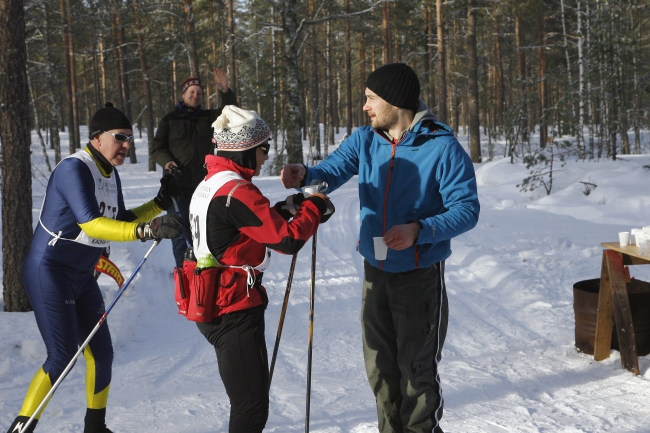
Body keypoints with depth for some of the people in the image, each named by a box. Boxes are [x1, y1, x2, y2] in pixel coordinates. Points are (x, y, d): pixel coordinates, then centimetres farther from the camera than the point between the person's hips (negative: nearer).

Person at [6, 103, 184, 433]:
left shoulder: (111, 175, 8)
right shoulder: (74, 169, -20)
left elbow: (120, 221, 18)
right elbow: (90, 223, -33)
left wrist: (160, 203, 5)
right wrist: (148, 230, -43)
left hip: (82, 276, 9)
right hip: (50, 272, -9)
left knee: (101, 353, 9)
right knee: (63, 357, -13)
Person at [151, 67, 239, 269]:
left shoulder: (209, 117, 10)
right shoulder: (170, 120, 6)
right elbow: (156, 147, 6)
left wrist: (225, 91, -19)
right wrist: (166, 161, -14)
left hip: (203, 185, 2)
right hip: (178, 185, -2)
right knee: (180, 231, -2)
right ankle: (182, 269, 9)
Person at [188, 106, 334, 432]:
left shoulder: (210, 184, 11)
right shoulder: (237, 191, -20)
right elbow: (287, 240, -21)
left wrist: (287, 208, 6)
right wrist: (314, 208, -5)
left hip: (215, 307, 10)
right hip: (235, 311, -10)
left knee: (248, 401, 23)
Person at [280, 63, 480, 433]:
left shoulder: (442, 148, -17)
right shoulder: (365, 140, 0)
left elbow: (467, 209, -19)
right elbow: (332, 171, -3)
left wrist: (419, 230, -33)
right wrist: (305, 175, -26)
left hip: (420, 276, -5)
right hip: (375, 272, 6)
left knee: (416, 370, 4)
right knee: (379, 367, 17)